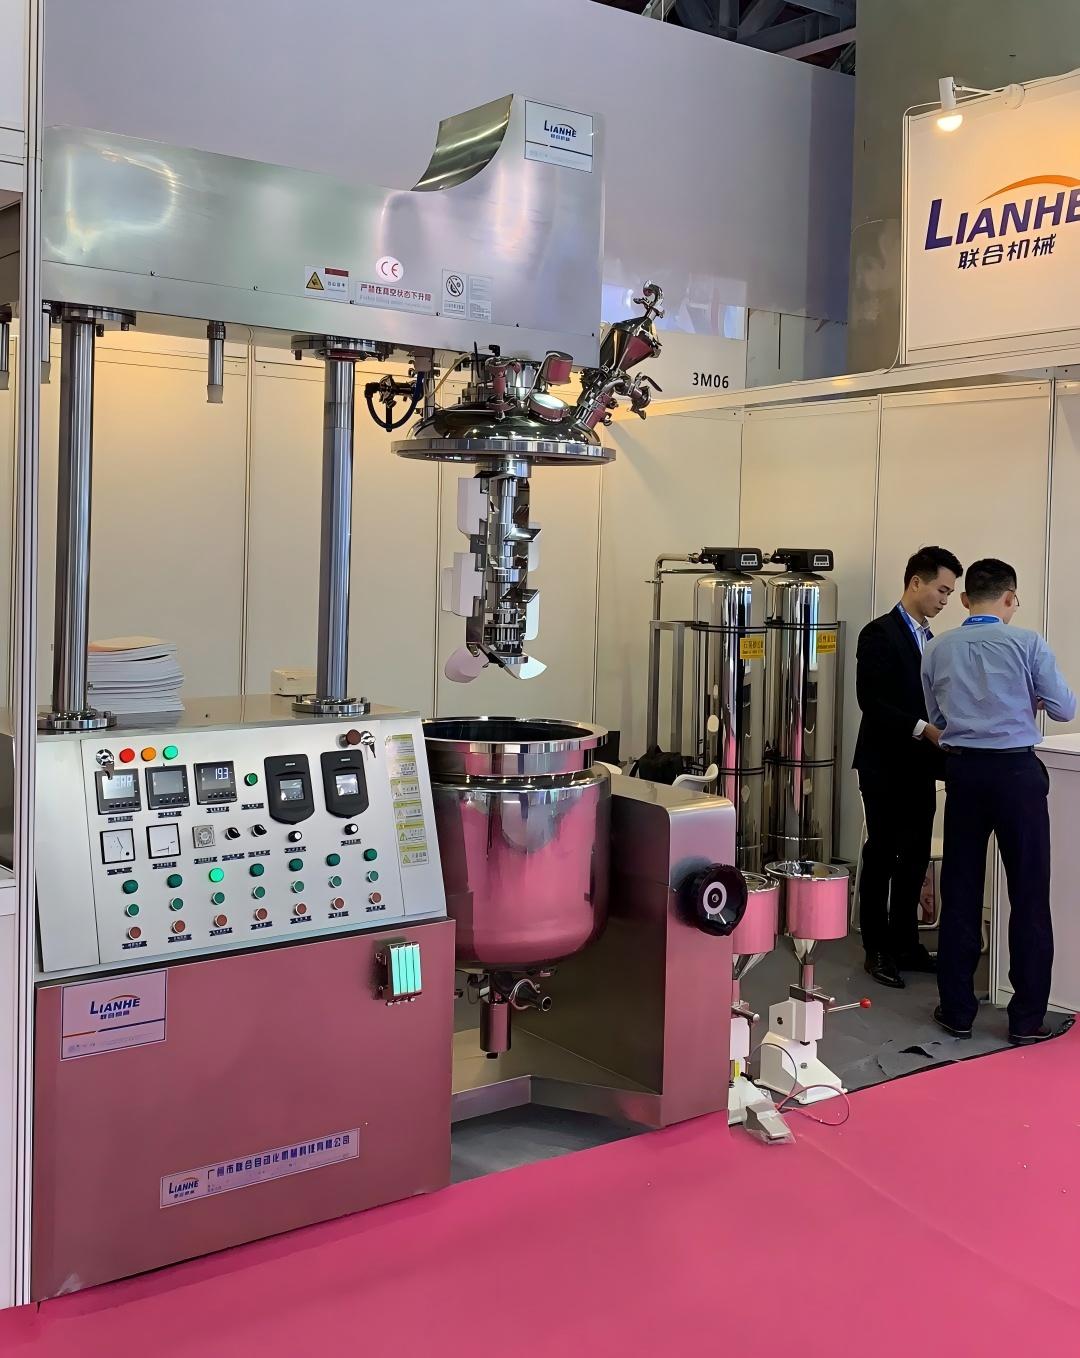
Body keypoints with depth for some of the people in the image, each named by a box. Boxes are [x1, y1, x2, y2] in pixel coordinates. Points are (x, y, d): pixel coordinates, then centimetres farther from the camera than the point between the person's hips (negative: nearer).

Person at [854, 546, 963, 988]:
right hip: (886, 766, -7)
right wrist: (923, 729, -22)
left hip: (920, 767, 8)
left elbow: (931, 701, 16)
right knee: (881, 857, 1)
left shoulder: (930, 639, 15)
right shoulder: (879, 634, -10)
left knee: (914, 858, 12)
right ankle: (877, 950, 11)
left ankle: (905, 944, 22)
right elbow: (871, 700, -18)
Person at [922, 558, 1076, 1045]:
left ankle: (956, 1011, 18)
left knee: (960, 894, 11)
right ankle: (1027, 1019, 11)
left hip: (962, 771, 4)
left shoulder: (938, 650, 3)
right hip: (1016, 771, -3)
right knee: (1029, 896, 6)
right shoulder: (1027, 644, -8)